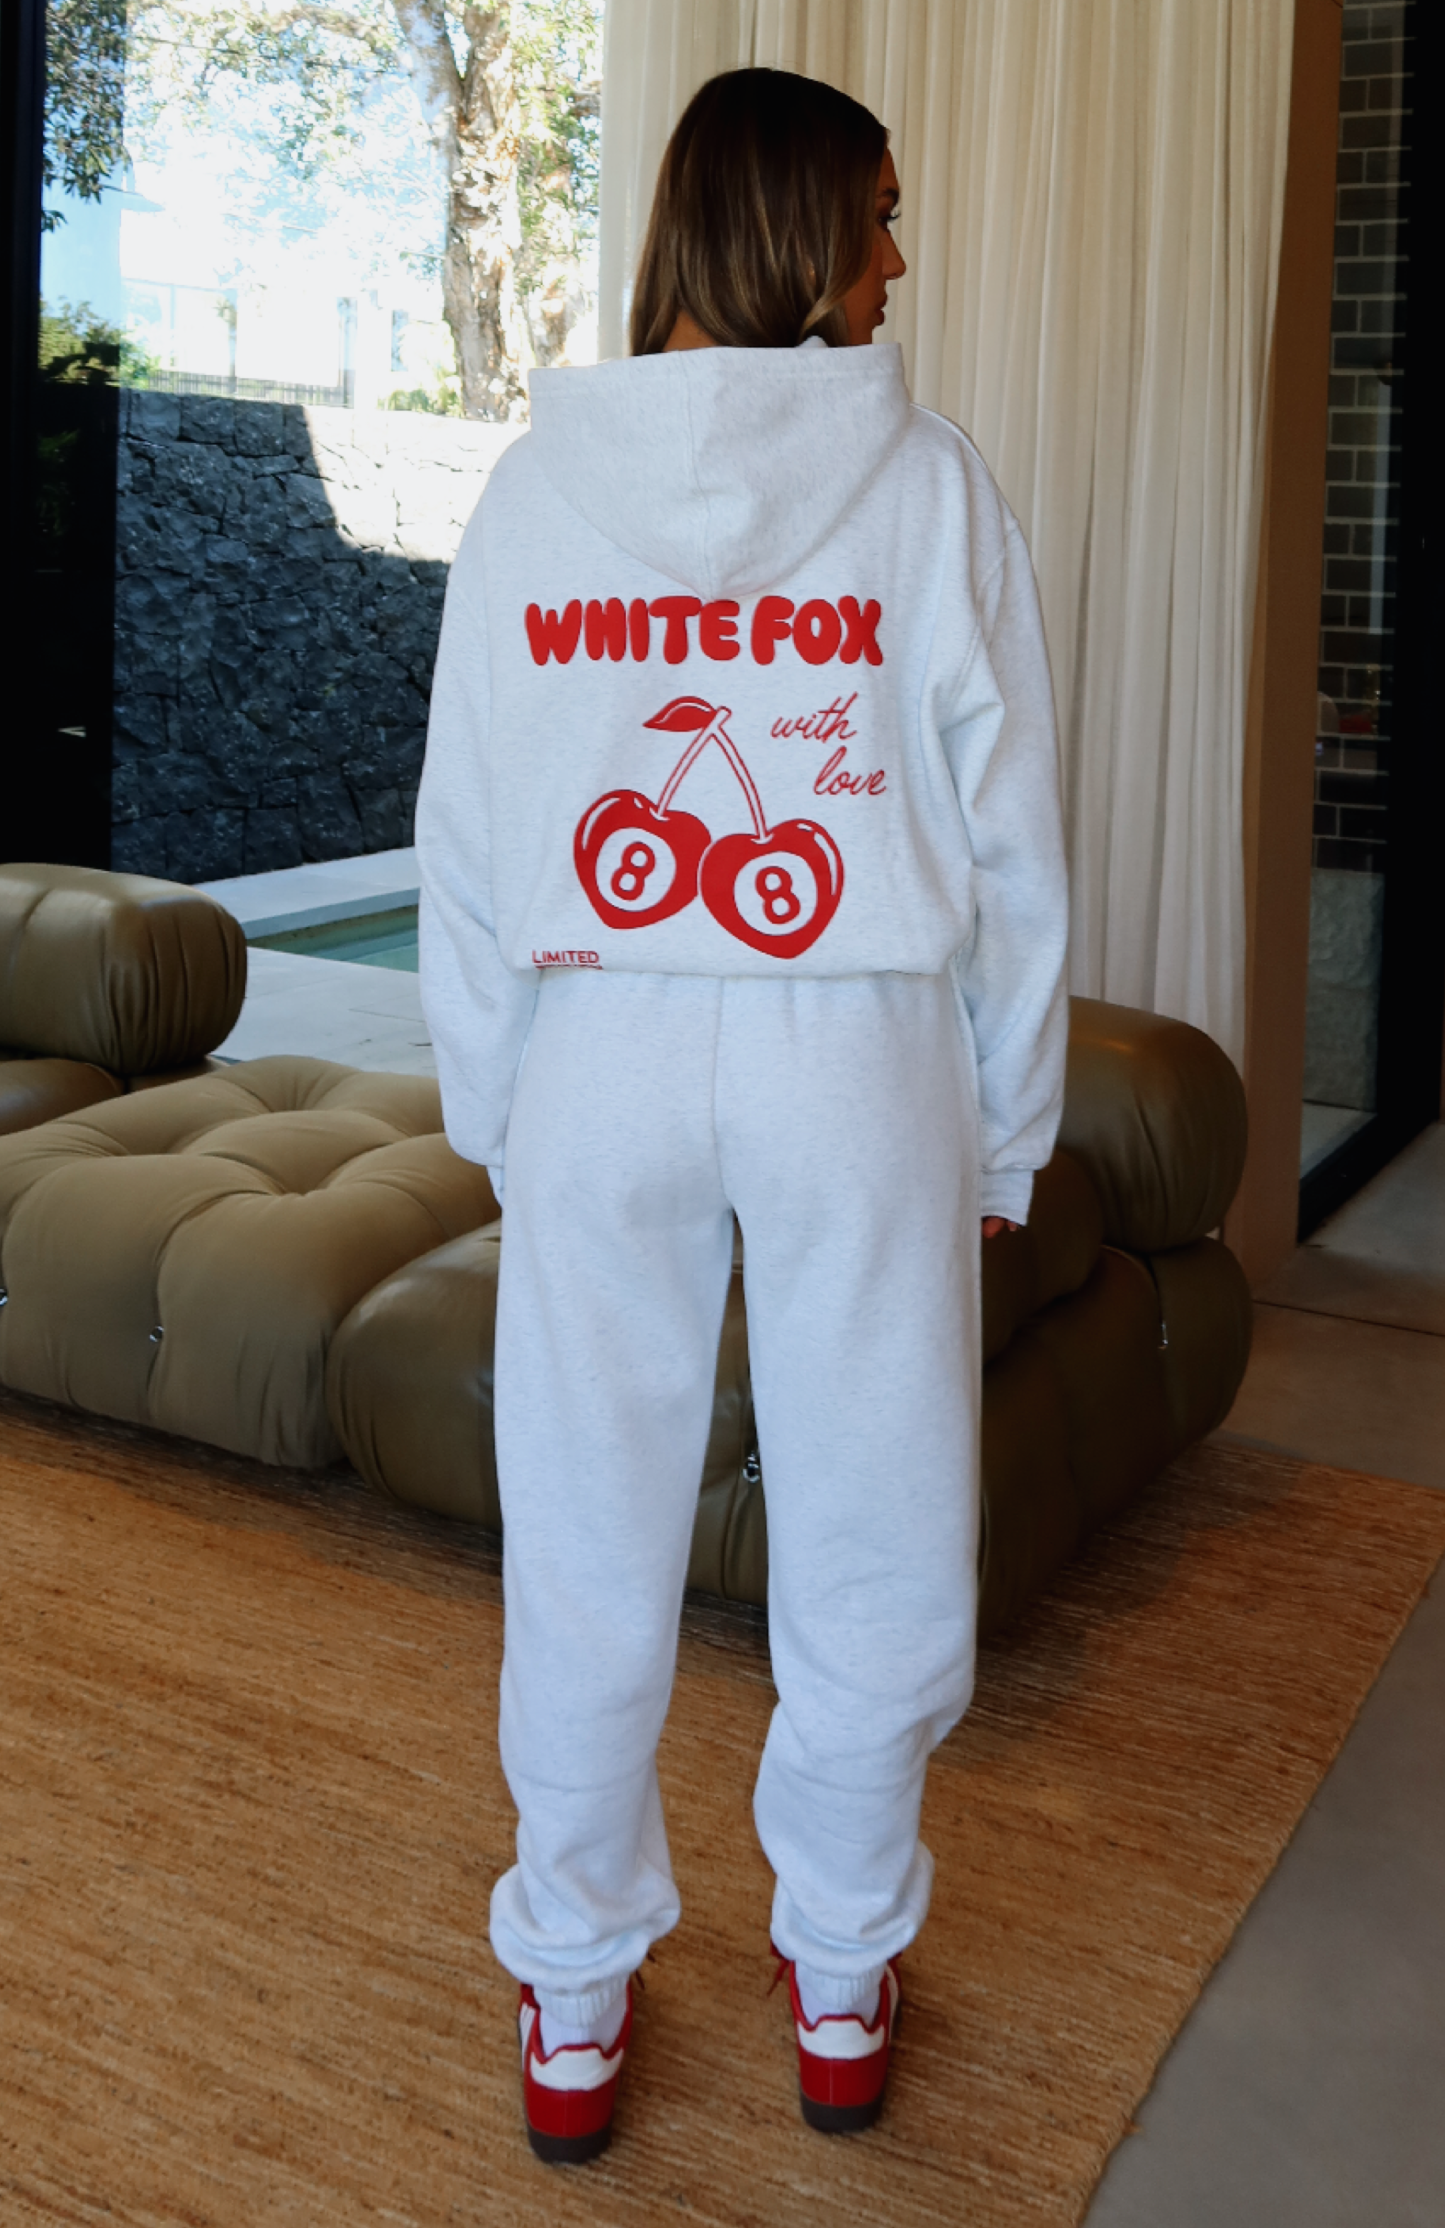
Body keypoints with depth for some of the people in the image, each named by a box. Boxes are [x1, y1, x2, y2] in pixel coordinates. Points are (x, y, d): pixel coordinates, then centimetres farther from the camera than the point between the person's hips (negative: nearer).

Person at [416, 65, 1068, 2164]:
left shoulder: (537, 483, 2)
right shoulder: (929, 483, -4)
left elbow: (464, 846, 4)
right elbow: (1012, 847, -2)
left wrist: (492, 1105, 14)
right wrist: (1009, 1128, 8)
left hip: (599, 1062, 2)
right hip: (861, 1063, -1)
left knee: (589, 1543, 13)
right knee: (873, 1543, 14)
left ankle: (574, 2007, 29)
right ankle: (841, 1984, 32)